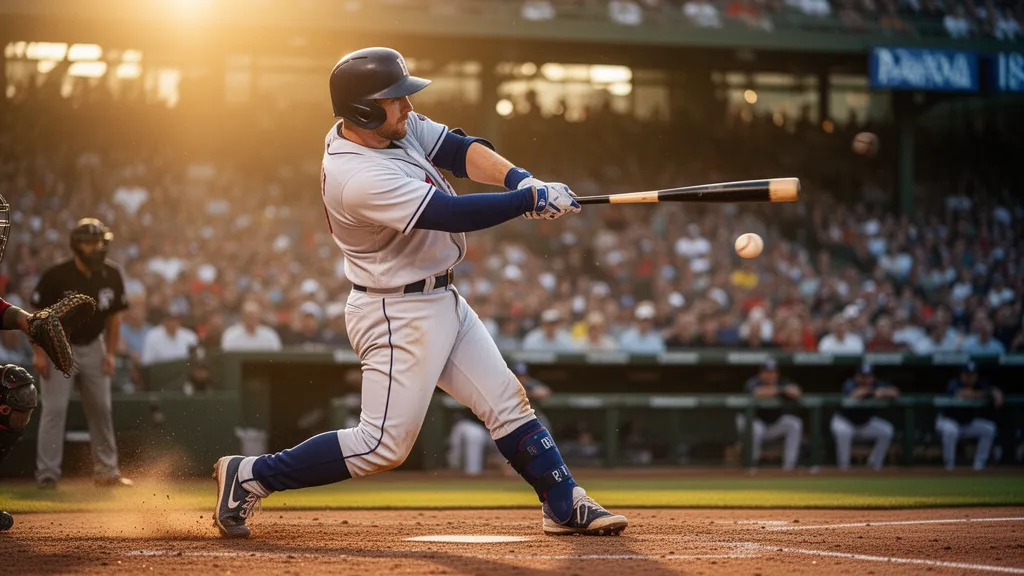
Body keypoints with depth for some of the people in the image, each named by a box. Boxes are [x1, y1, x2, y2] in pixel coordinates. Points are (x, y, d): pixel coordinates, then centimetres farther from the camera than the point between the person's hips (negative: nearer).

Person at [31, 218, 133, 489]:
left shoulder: (111, 276, -8)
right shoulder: (56, 276, -20)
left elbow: (114, 315, 3)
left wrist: (110, 353, 0)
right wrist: (39, 353, -15)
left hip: (93, 347, 5)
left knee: (101, 409, 7)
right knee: (54, 409, -9)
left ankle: (106, 471, 17)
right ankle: (47, 474, -6)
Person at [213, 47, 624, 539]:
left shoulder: (395, 128, -1)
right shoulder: (359, 178, -29)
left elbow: (458, 149, -2)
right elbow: (452, 214, -30)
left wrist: (521, 180, -19)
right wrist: (530, 200, -24)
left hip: (442, 301, 10)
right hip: (398, 317, -10)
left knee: (507, 404, 11)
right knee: (384, 445, -6)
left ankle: (565, 506, 18)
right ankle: (250, 476, 2)